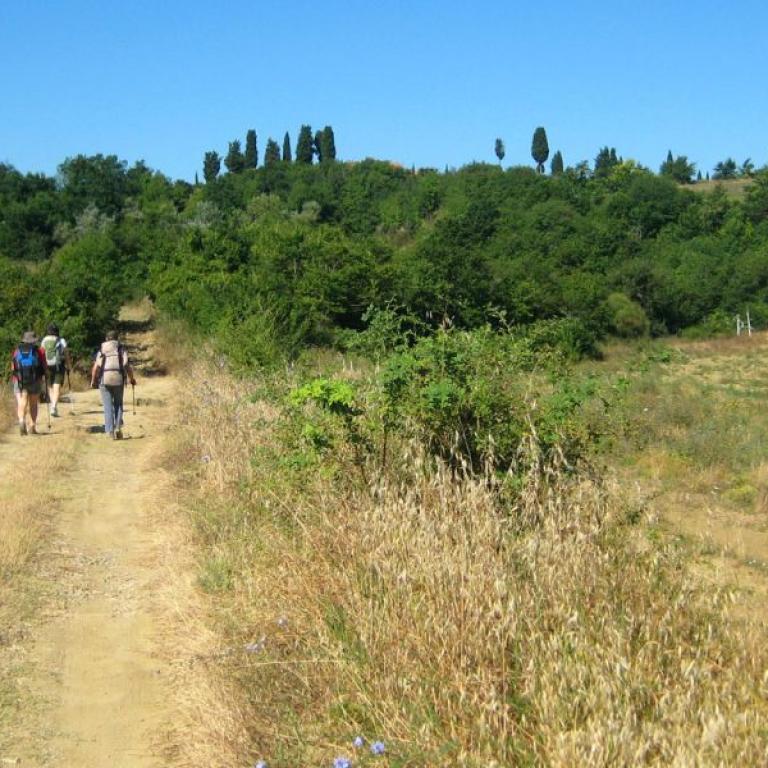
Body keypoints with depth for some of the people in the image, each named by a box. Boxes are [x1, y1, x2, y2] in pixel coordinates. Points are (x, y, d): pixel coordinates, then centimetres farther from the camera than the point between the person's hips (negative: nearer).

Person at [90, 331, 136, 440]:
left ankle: (110, 431, 0)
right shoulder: (121, 349, 8)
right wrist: (131, 379, 14)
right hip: (118, 379, 0)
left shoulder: (101, 349, 9)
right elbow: (127, 366, 1)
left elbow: (96, 367, -1)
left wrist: (93, 380, 10)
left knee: (108, 406, 5)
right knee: (118, 404, 14)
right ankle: (118, 427, 0)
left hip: (104, 379, 0)